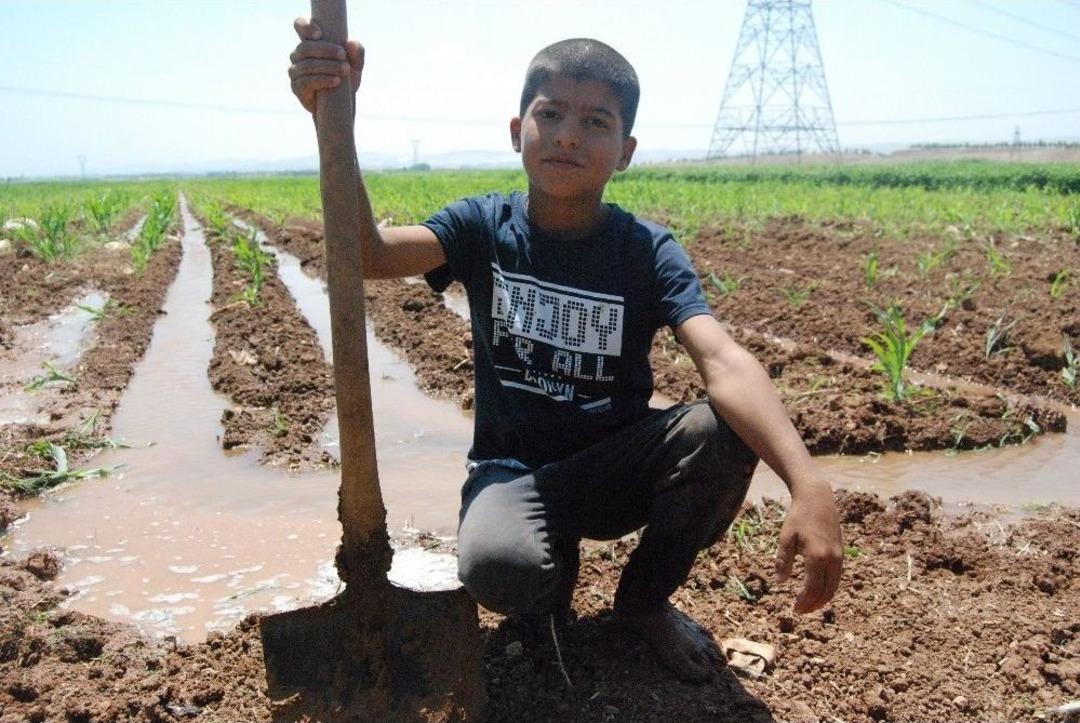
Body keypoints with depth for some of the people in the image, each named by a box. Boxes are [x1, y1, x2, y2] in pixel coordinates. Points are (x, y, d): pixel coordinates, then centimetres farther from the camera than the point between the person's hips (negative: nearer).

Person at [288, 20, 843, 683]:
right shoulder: (484, 226, -6)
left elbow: (723, 361, -28)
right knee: (497, 568, -36)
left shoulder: (649, 251, -11)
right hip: (513, 469, -1)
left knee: (726, 433, -30)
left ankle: (645, 598, 1)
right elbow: (371, 252, -24)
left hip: (617, 468, 1)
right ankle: (559, 568, 6)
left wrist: (808, 482, -44)